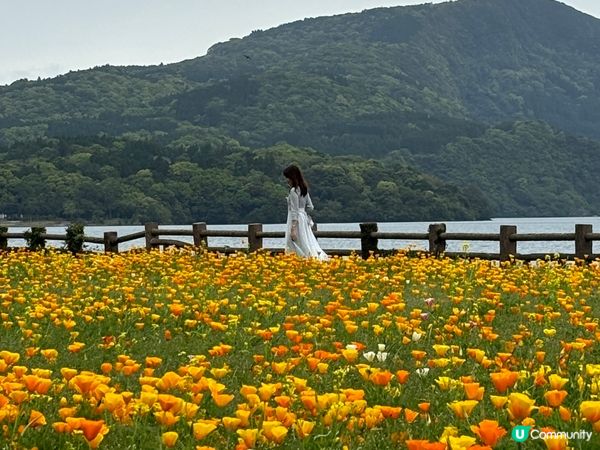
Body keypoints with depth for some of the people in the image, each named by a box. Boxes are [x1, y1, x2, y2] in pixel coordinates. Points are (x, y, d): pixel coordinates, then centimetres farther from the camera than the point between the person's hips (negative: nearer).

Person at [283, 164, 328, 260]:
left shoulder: (293, 191, -15)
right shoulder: (304, 189, 11)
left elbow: (294, 211, -18)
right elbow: (310, 207, 13)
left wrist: (293, 229, -19)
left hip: (296, 220, -9)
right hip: (304, 218, 9)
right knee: (307, 245, 10)